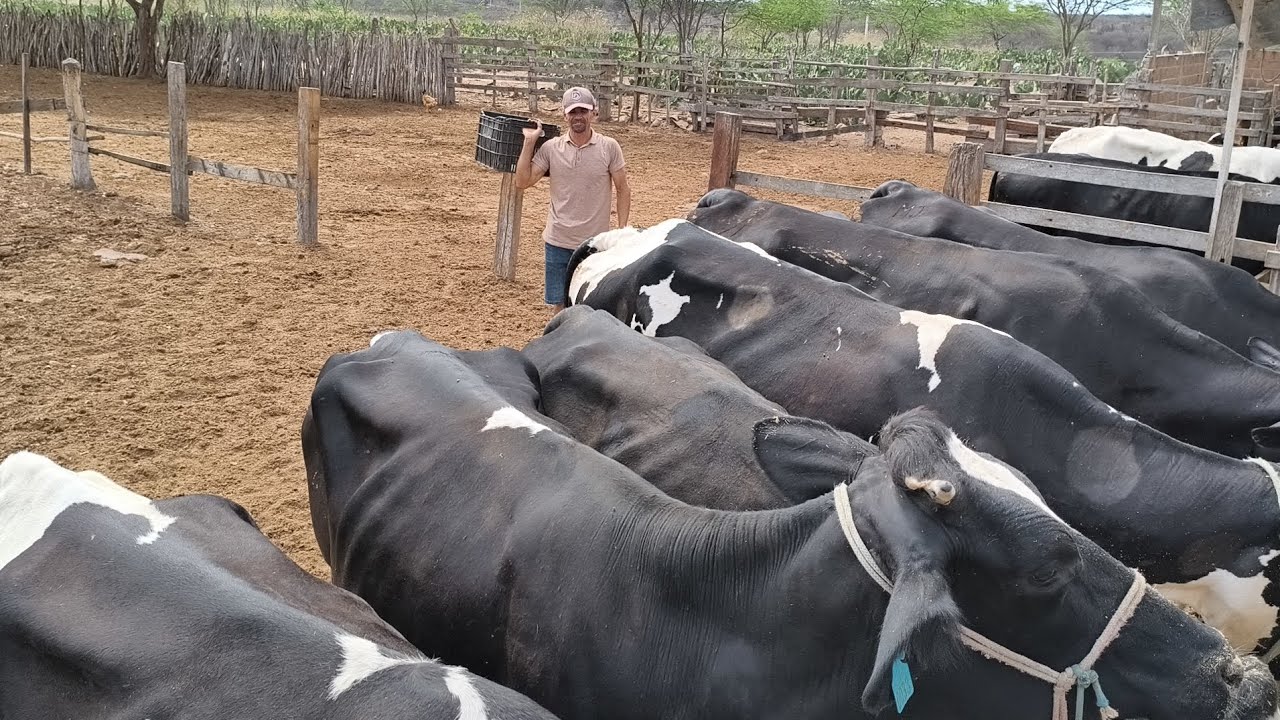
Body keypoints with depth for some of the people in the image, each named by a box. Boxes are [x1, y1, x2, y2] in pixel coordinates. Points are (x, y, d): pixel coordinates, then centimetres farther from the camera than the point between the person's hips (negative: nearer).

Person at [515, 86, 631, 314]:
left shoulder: (609, 147, -6)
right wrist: (529, 142, -6)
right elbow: (522, 182, -2)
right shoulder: (551, 148, 0)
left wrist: (622, 231, -5)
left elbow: (623, 190, 0)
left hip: (595, 243, -2)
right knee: (559, 304, 10)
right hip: (558, 242, 2)